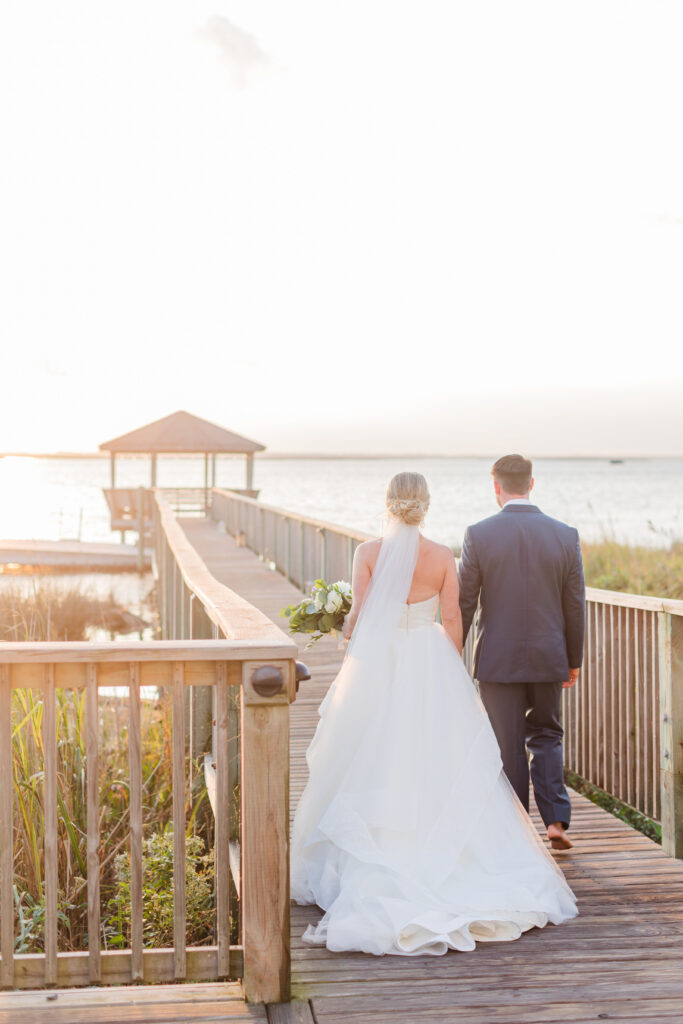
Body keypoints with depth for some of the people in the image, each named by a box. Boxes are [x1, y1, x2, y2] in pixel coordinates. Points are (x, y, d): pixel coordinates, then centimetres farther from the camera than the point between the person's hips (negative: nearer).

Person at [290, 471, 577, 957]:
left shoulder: (369, 552, -6)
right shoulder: (443, 556, -3)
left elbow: (359, 614, -5)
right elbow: (452, 619, -2)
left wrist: (348, 630, 17)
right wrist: (454, 671, 10)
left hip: (377, 662, 0)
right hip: (432, 662, 1)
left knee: (375, 765, 7)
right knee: (441, 766, 8)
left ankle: (369, 873, 10)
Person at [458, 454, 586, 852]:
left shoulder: (479, 535, -10)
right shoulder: (566, 535, -4)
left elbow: (464, 604, -6)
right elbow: (576, 606, 1)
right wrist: (574, 660, 12)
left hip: (498, 659, -2)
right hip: (548, 657, 2)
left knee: (509, 746, 8)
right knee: (546, 735, 19)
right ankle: (556, 819, 8)